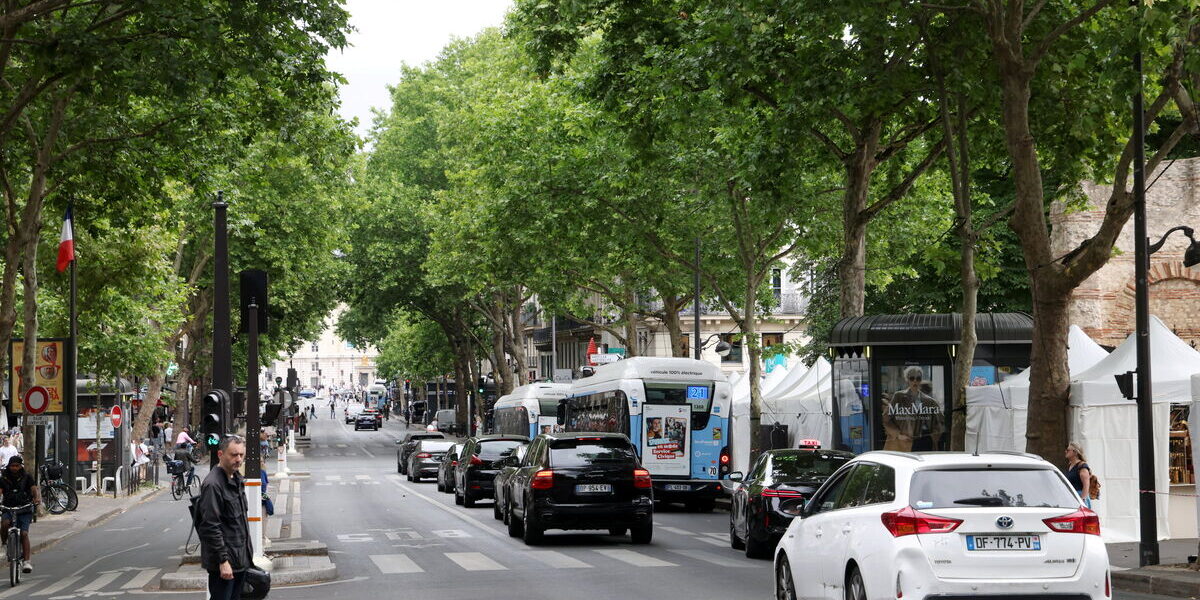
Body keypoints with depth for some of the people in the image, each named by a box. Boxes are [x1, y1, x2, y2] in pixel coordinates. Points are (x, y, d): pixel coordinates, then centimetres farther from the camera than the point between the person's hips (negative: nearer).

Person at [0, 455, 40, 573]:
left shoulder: (27, 478, 4)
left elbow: (34, 489, -10)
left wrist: (37, 498, -33)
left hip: (24, 510, -1)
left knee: (24, 533, -16)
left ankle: (27, 561, -19)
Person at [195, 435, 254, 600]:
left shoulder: (236, 479, 12)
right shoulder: (213, 484, -18)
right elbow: (211, 527, -22)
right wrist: (223, 560, -22)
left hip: (240, 559, 9)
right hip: (224, 564, -9)